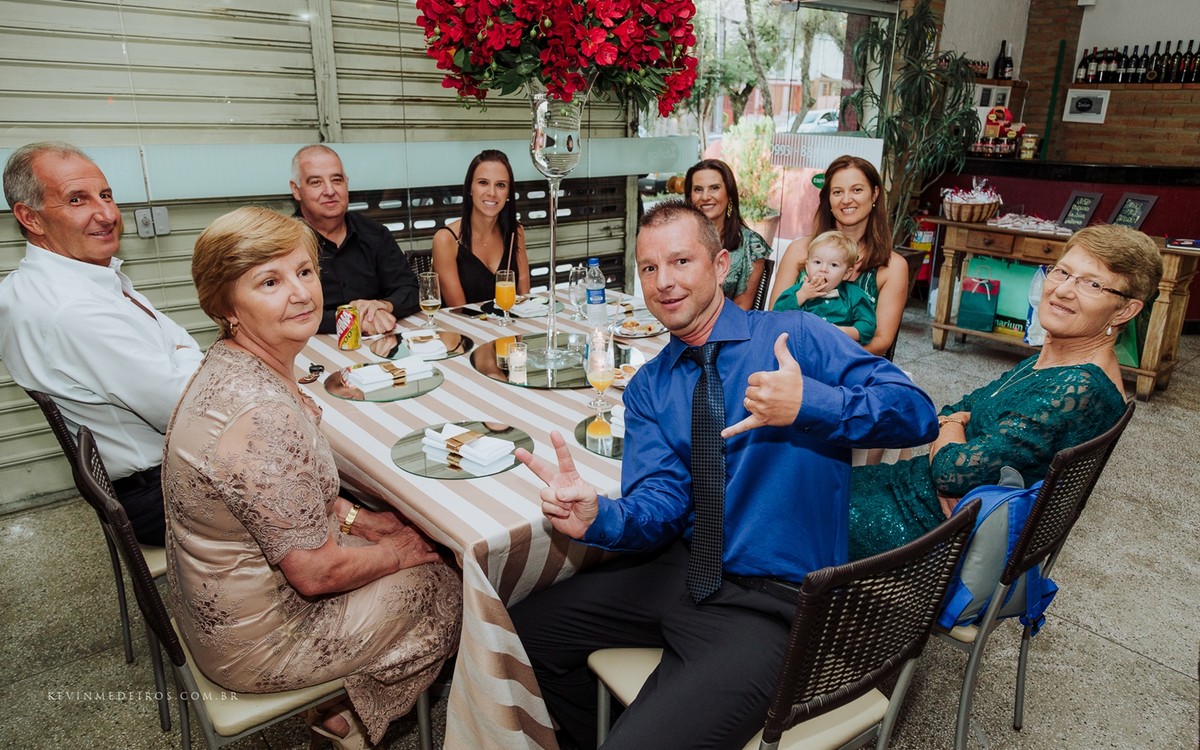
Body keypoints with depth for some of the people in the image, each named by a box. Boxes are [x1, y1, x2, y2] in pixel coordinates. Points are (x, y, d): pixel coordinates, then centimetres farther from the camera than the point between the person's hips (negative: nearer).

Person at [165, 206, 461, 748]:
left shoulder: (232, 364, -4)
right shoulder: (263, 416, -36)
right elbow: (316, 572, -26)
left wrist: (353, 517, 3)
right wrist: (394, 552, -9)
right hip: (253, 642, -8)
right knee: (445, 589, 6)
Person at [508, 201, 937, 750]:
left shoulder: (796, 337, -7)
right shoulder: (648, 389, 7)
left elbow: (918, 414, -14)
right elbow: (662, 504, -5)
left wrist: (807, 402, -31)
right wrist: (596, 516, -27)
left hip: (771, 602, -5)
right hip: (680, 569, 6)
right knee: (525, 629, 10)